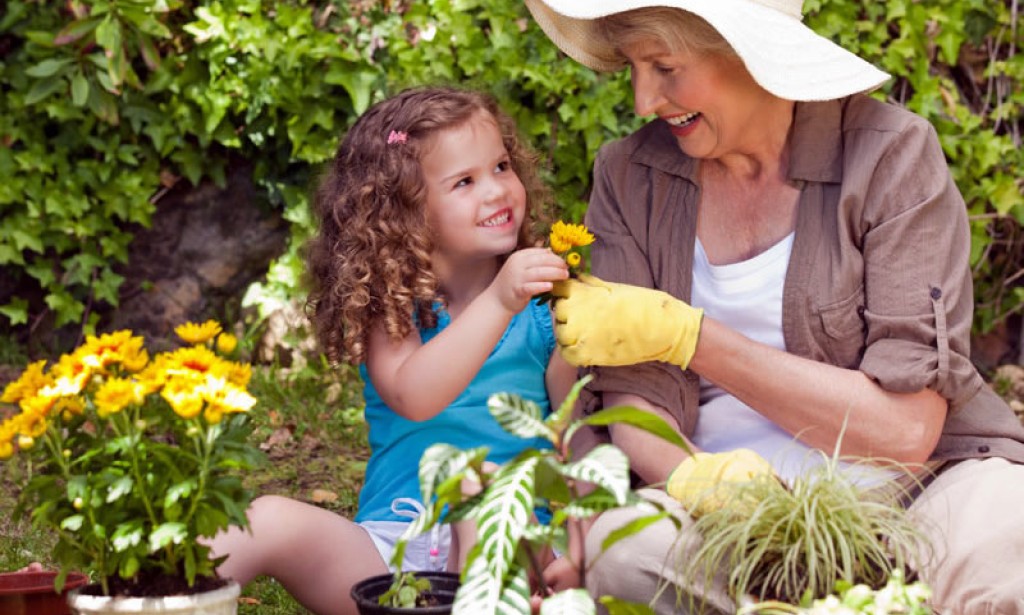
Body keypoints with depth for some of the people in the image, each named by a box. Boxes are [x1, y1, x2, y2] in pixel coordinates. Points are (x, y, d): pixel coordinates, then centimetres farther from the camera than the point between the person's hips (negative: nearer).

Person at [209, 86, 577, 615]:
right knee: (269, 520, -25)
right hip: (393, 547, 1)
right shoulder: (390, 307, 5)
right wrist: (497, 303, -25)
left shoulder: (540, 309, 9)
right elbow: (412, 397, -17)